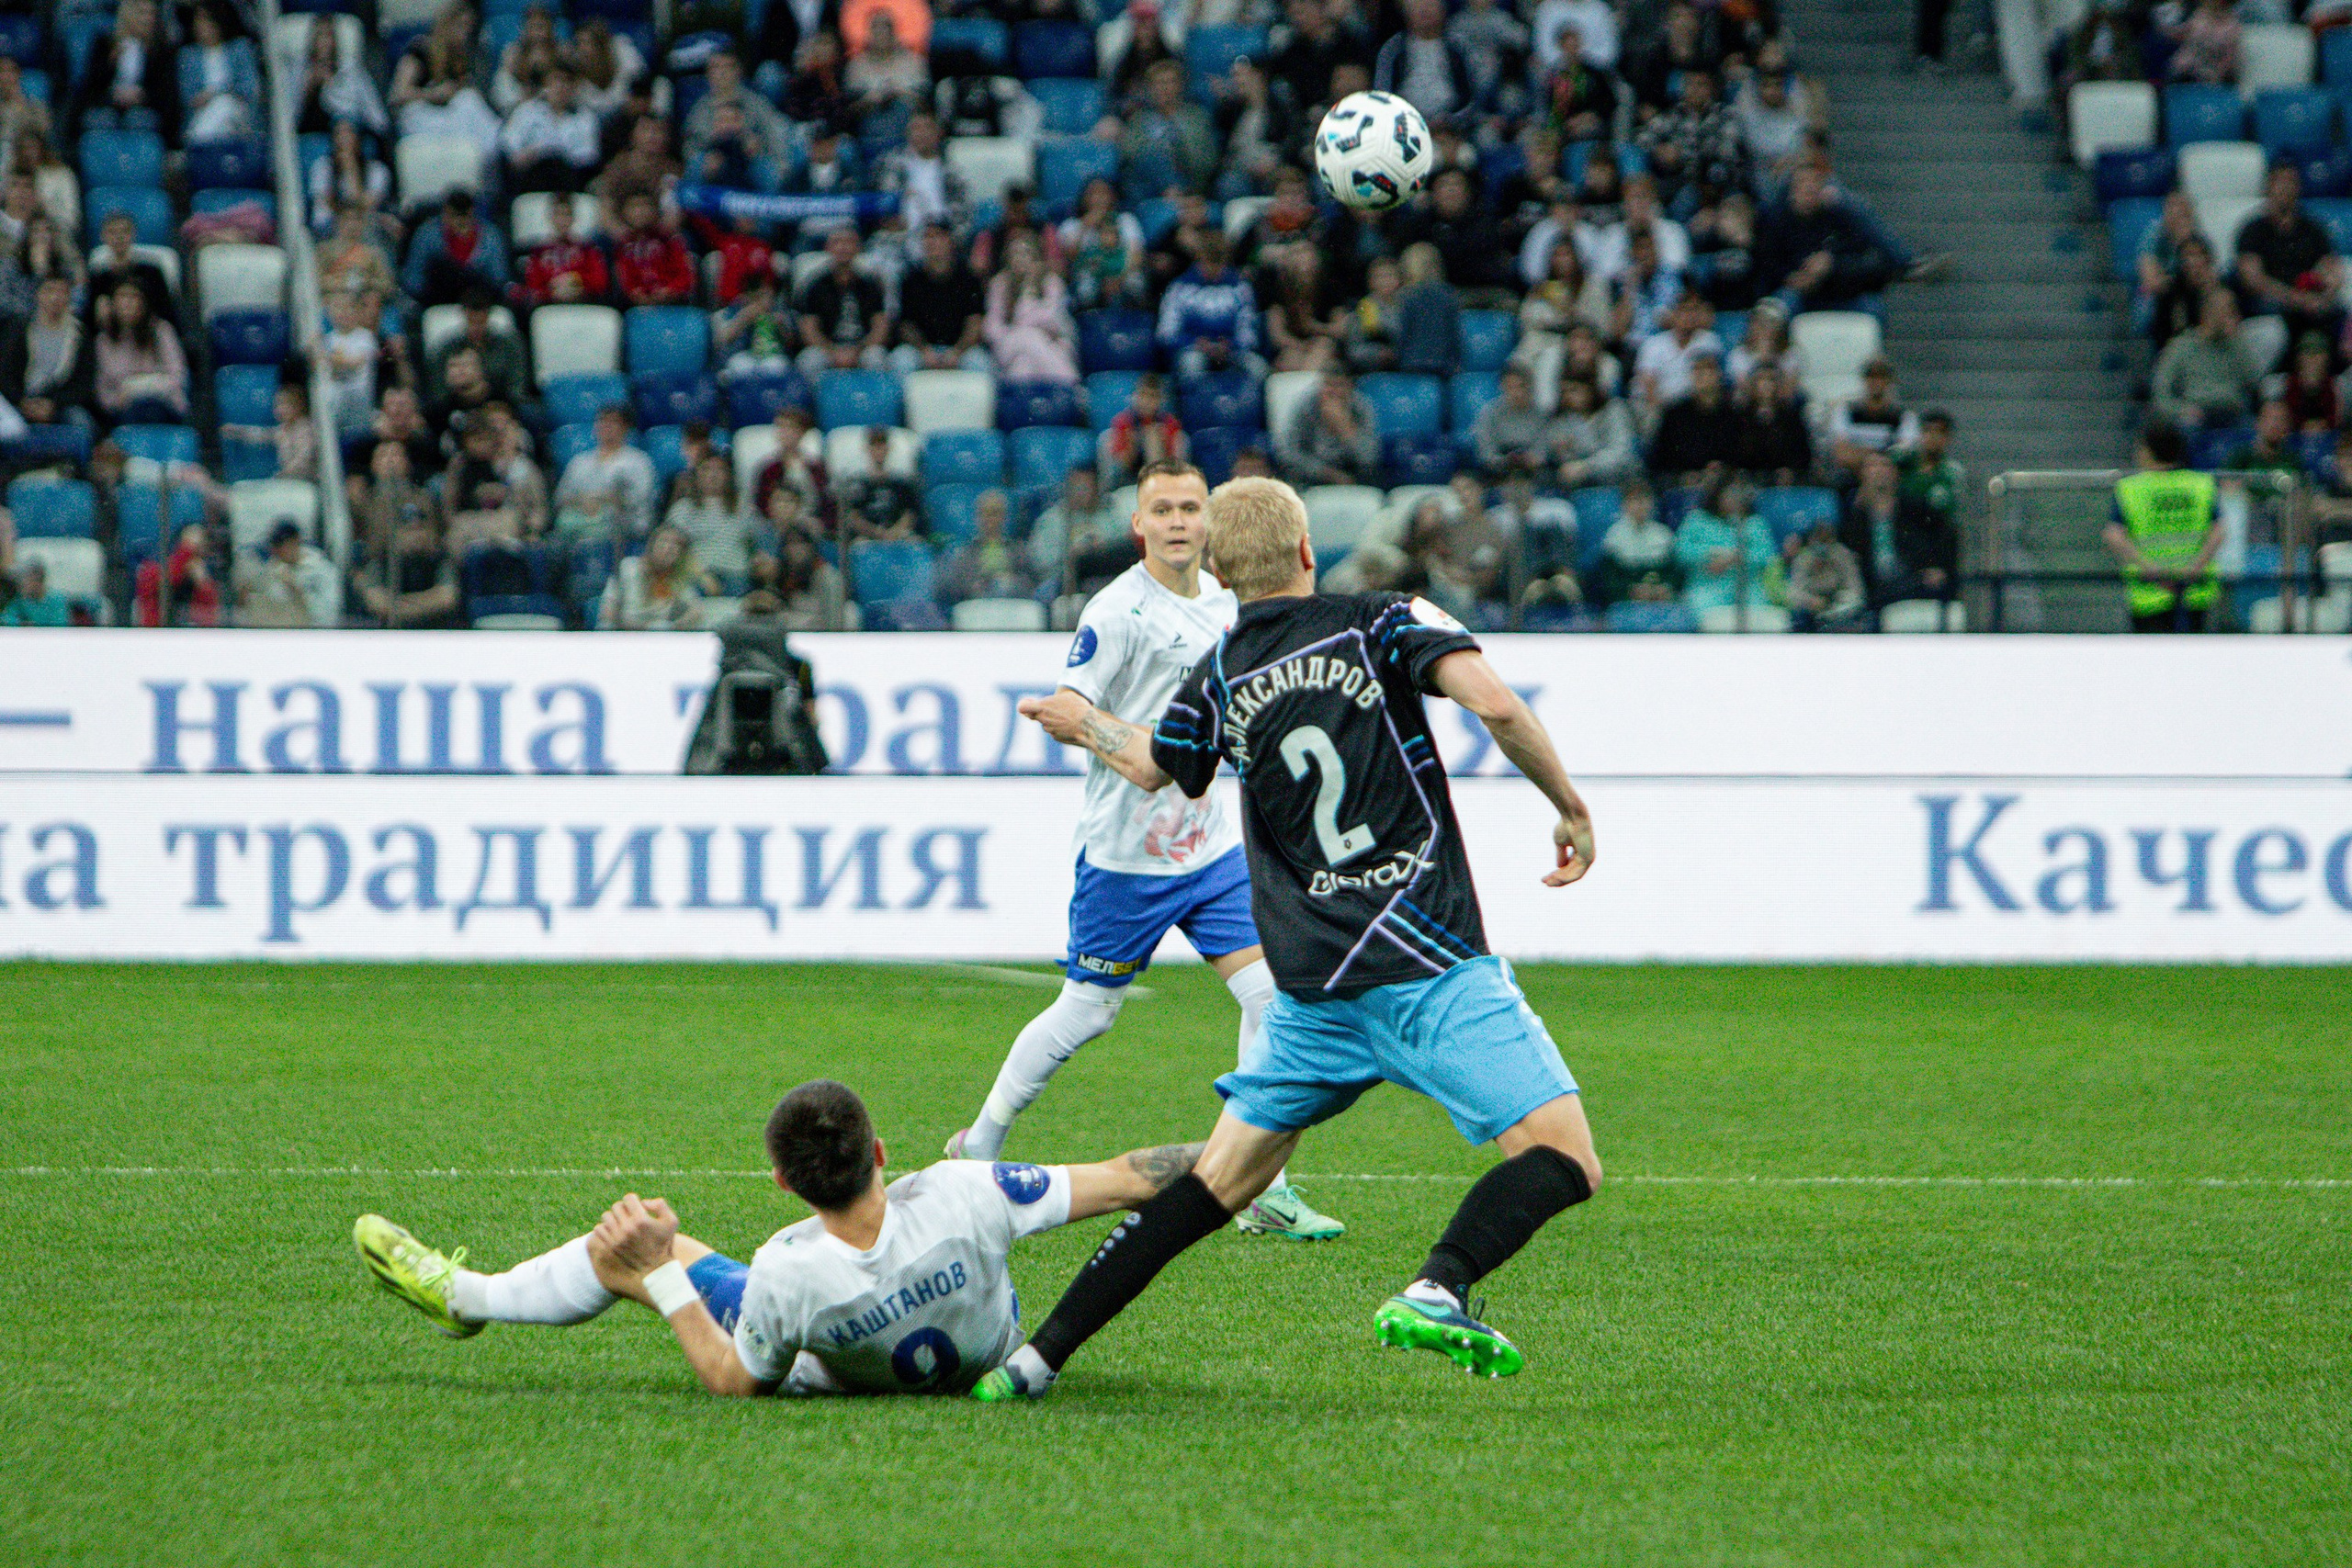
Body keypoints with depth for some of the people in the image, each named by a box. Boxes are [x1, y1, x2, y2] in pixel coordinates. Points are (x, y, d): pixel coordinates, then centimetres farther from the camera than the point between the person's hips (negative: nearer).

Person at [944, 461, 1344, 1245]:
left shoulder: (1221, 600, 9)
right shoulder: (1119, 610, -14)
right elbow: (1063, 710, -20)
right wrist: (1133, 748, -33)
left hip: (1210, 843, 6)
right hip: (1126, 849, -6)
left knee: (1271, 994, -6)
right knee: (1086, 1011, 3)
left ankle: (1265, 1192, -2)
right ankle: (979, 1146, 24)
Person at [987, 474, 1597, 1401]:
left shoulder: (1219, 682, 12)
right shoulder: (1382, 627, 0)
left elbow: (1152, 766, 31)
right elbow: (1493, 703, -16)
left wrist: (1084, 725, 52)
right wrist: (1569, 806, -2)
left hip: (1309, 983, 5)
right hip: (1427, 960, -5)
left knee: (1226, 1177, 16)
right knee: (1561, 1158, -7)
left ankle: (1040, 1355, 12)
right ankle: (1438, 1290, -32)